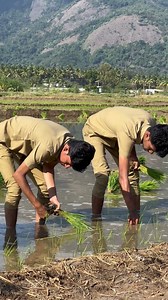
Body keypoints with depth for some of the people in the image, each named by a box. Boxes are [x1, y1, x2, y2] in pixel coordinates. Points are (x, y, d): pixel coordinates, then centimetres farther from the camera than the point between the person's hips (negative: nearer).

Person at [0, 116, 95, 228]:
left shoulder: (70, 141, -16)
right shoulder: (48, 146, -40)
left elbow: (48, 166, -8)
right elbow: (18, 174, -34)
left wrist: (53, 195, -21)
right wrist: (37, 205, -28)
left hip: (24, 145, 8)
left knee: (44, 185, -3)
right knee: (15, 187, -22)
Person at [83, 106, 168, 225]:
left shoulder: (151, 122, -22)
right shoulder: (127, 134, -44)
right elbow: (123, 177, -43)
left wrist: (133, 157, -10)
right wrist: (132, 211, -42)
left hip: (112, 133, 7)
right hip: (94, 130, -7)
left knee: (132, 171, -3)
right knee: (103, 173, -25)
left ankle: (137, 214, 5)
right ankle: (95, 217, -15)